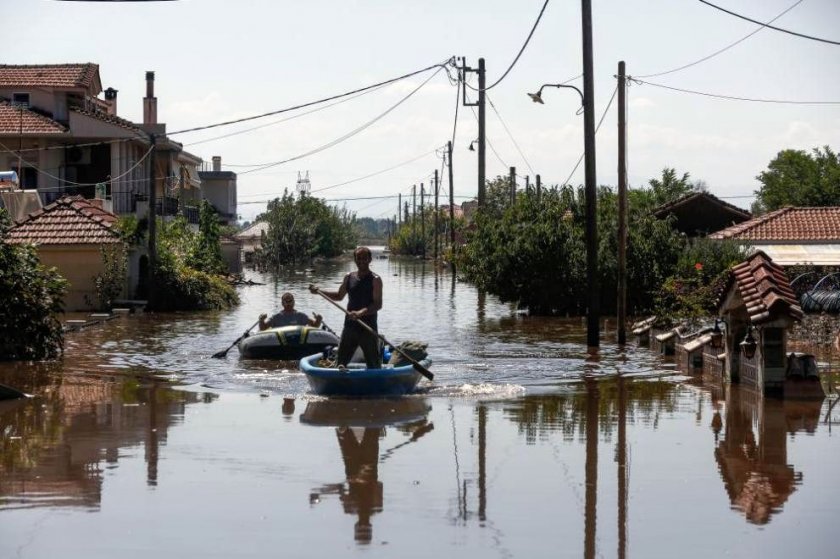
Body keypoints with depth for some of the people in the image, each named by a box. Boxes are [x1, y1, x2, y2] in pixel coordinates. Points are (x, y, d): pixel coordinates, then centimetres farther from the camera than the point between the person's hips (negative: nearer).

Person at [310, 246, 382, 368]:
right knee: (340, 362, 4)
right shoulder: (349, 278, 10)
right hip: (350, 326, 5)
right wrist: (319, 291, 15)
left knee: (374, 365, -1)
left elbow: (378, 304, -17)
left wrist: (361, 313, -32)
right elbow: (339, 296, 26)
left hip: (368, 329, -5)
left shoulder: (375, 279, -7)